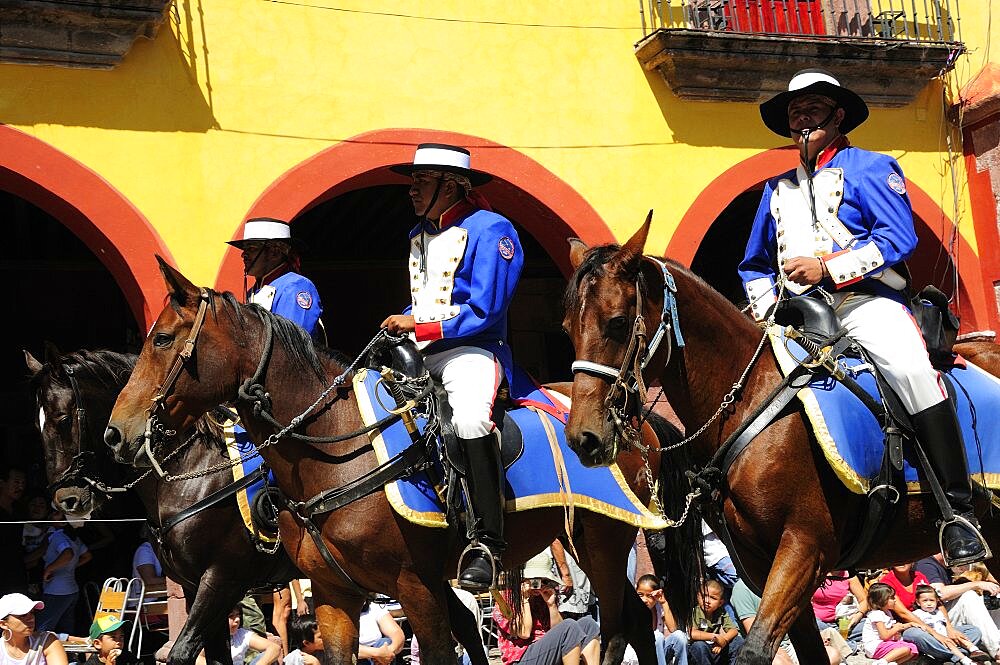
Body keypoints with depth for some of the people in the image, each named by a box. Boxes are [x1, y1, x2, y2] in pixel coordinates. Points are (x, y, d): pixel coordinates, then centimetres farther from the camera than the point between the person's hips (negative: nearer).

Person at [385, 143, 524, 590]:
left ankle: (486, 541, -34)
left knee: (470, 416, -38)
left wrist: (418, 326, -15)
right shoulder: (419, 235, 19)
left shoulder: (490, 230, -7)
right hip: (418, 353, 9)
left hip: (471, 350, -9)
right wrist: (400, 327, 6)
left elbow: (483, 311, -15)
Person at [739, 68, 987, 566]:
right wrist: (767, 307, 9)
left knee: (912, 369, -33)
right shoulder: (777, 190, 25)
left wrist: (827, 268, -17)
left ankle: (957, 511, -30)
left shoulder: (870, 168, 8)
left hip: (864, 301, -6)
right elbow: (754, 265, 31)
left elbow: (899, 238, -8)